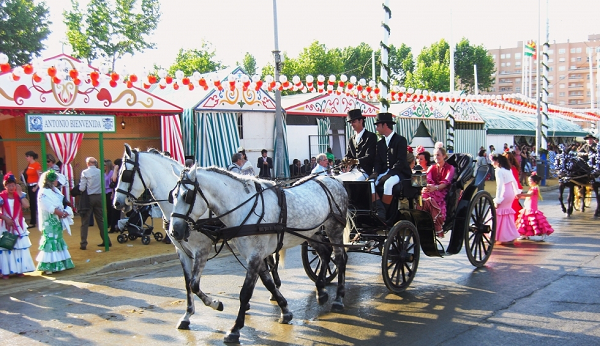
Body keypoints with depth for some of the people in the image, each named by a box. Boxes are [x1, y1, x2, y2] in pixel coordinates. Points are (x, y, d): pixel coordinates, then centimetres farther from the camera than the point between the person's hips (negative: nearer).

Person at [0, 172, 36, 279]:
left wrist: (20, 193, -14)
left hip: (18, 226, 3)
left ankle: (19, 269, 17)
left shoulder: (19, 195, 2)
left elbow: (26, 205, -16)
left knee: (20, 248, 7)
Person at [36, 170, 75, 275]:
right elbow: (50, 208, -21)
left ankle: (60, 264, 21)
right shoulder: (43, 193, -13)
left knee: (59, 241, 13)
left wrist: (66, 211, -11)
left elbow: (62, 202, 8)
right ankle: (48, 266, -5)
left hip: (58, 221, 9)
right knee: (50, 241, -9)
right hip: (49, 222, -9)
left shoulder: (55, 190, 12)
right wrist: (62, 213, -17)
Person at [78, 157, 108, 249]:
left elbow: (82, 188, -13)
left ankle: (83, 244, 3)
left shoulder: (85, 172, -10)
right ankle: (106, 241, 17)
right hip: (99, 197, 3)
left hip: (88, 197, -3)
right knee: (100, 220, 14)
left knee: (85, 221, 4)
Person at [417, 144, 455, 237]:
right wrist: (426, 187, -25)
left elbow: (446, 182, -11)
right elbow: (427, 180, 1)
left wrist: (435, 188, -33)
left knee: (429, 200, -37)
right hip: (431, 193, 4)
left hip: (443, 193, -4)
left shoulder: (450, 168, 8)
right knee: (421, 197, -32)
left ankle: (438, 229, -35)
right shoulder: (432, 168, 21)